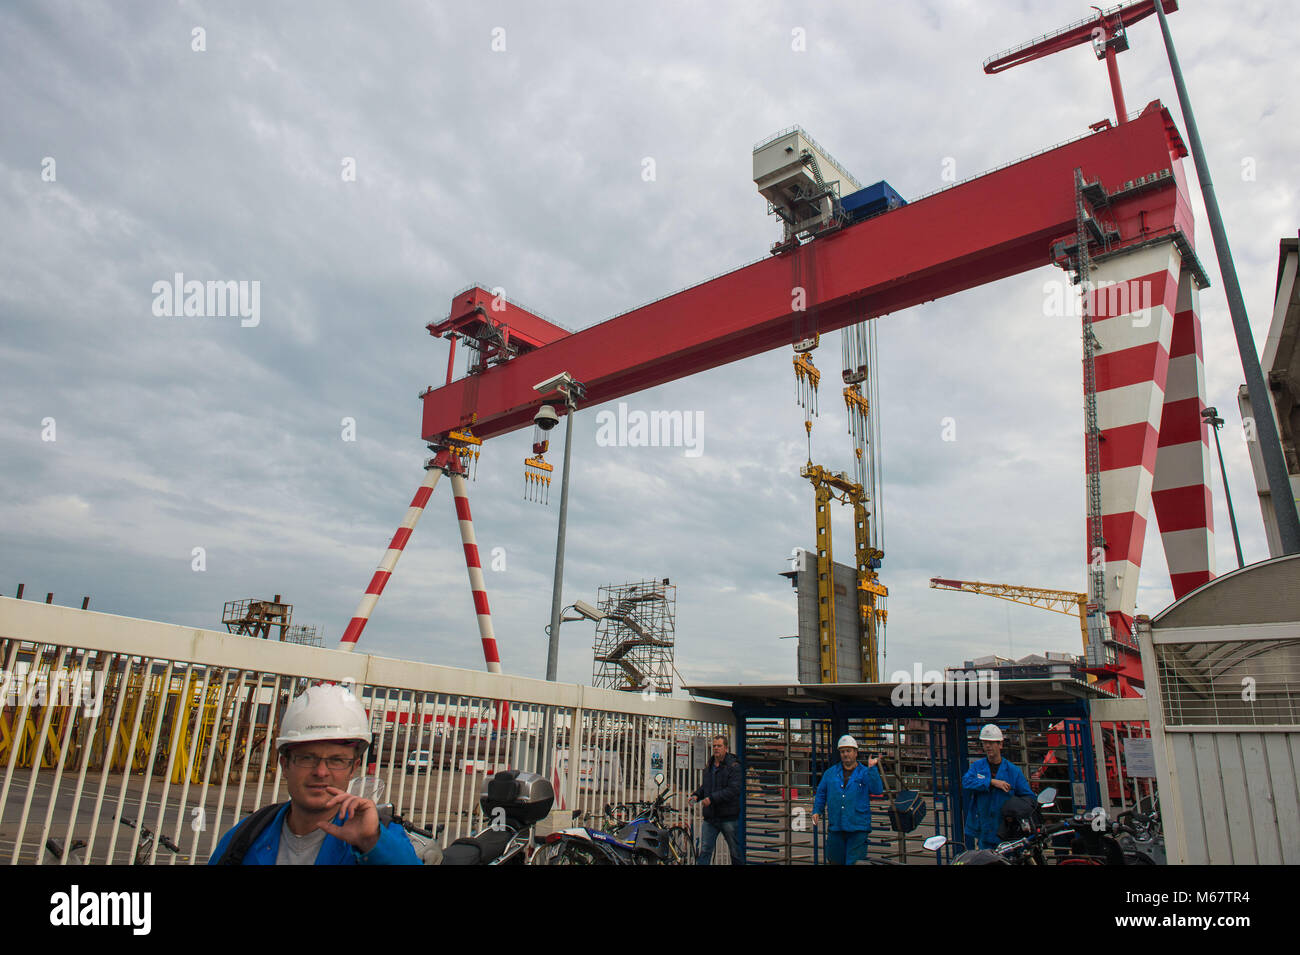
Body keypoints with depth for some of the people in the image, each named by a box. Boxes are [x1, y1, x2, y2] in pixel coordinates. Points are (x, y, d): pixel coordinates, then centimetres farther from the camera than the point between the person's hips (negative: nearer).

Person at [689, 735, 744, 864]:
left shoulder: (733, 766, -9)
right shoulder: (709, 766, 14)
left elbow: (733, 790, -19)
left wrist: (712, 798, -23)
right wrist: (696, 795, 4)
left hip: (728, 816, -5)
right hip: (710, 816, 6)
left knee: (735, 850, 7)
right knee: (705, 849, 0)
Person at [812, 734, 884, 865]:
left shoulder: (865, 773, 4)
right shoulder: (830, 773, 12)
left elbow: (877, 790, -13)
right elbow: (821, 794, 19)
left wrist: (872, 768, -19)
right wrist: (816, 811, 8)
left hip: (858, 829, -2)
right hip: (835, 828, 3)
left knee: (855, 863, -4)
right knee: (835, 861, 9)